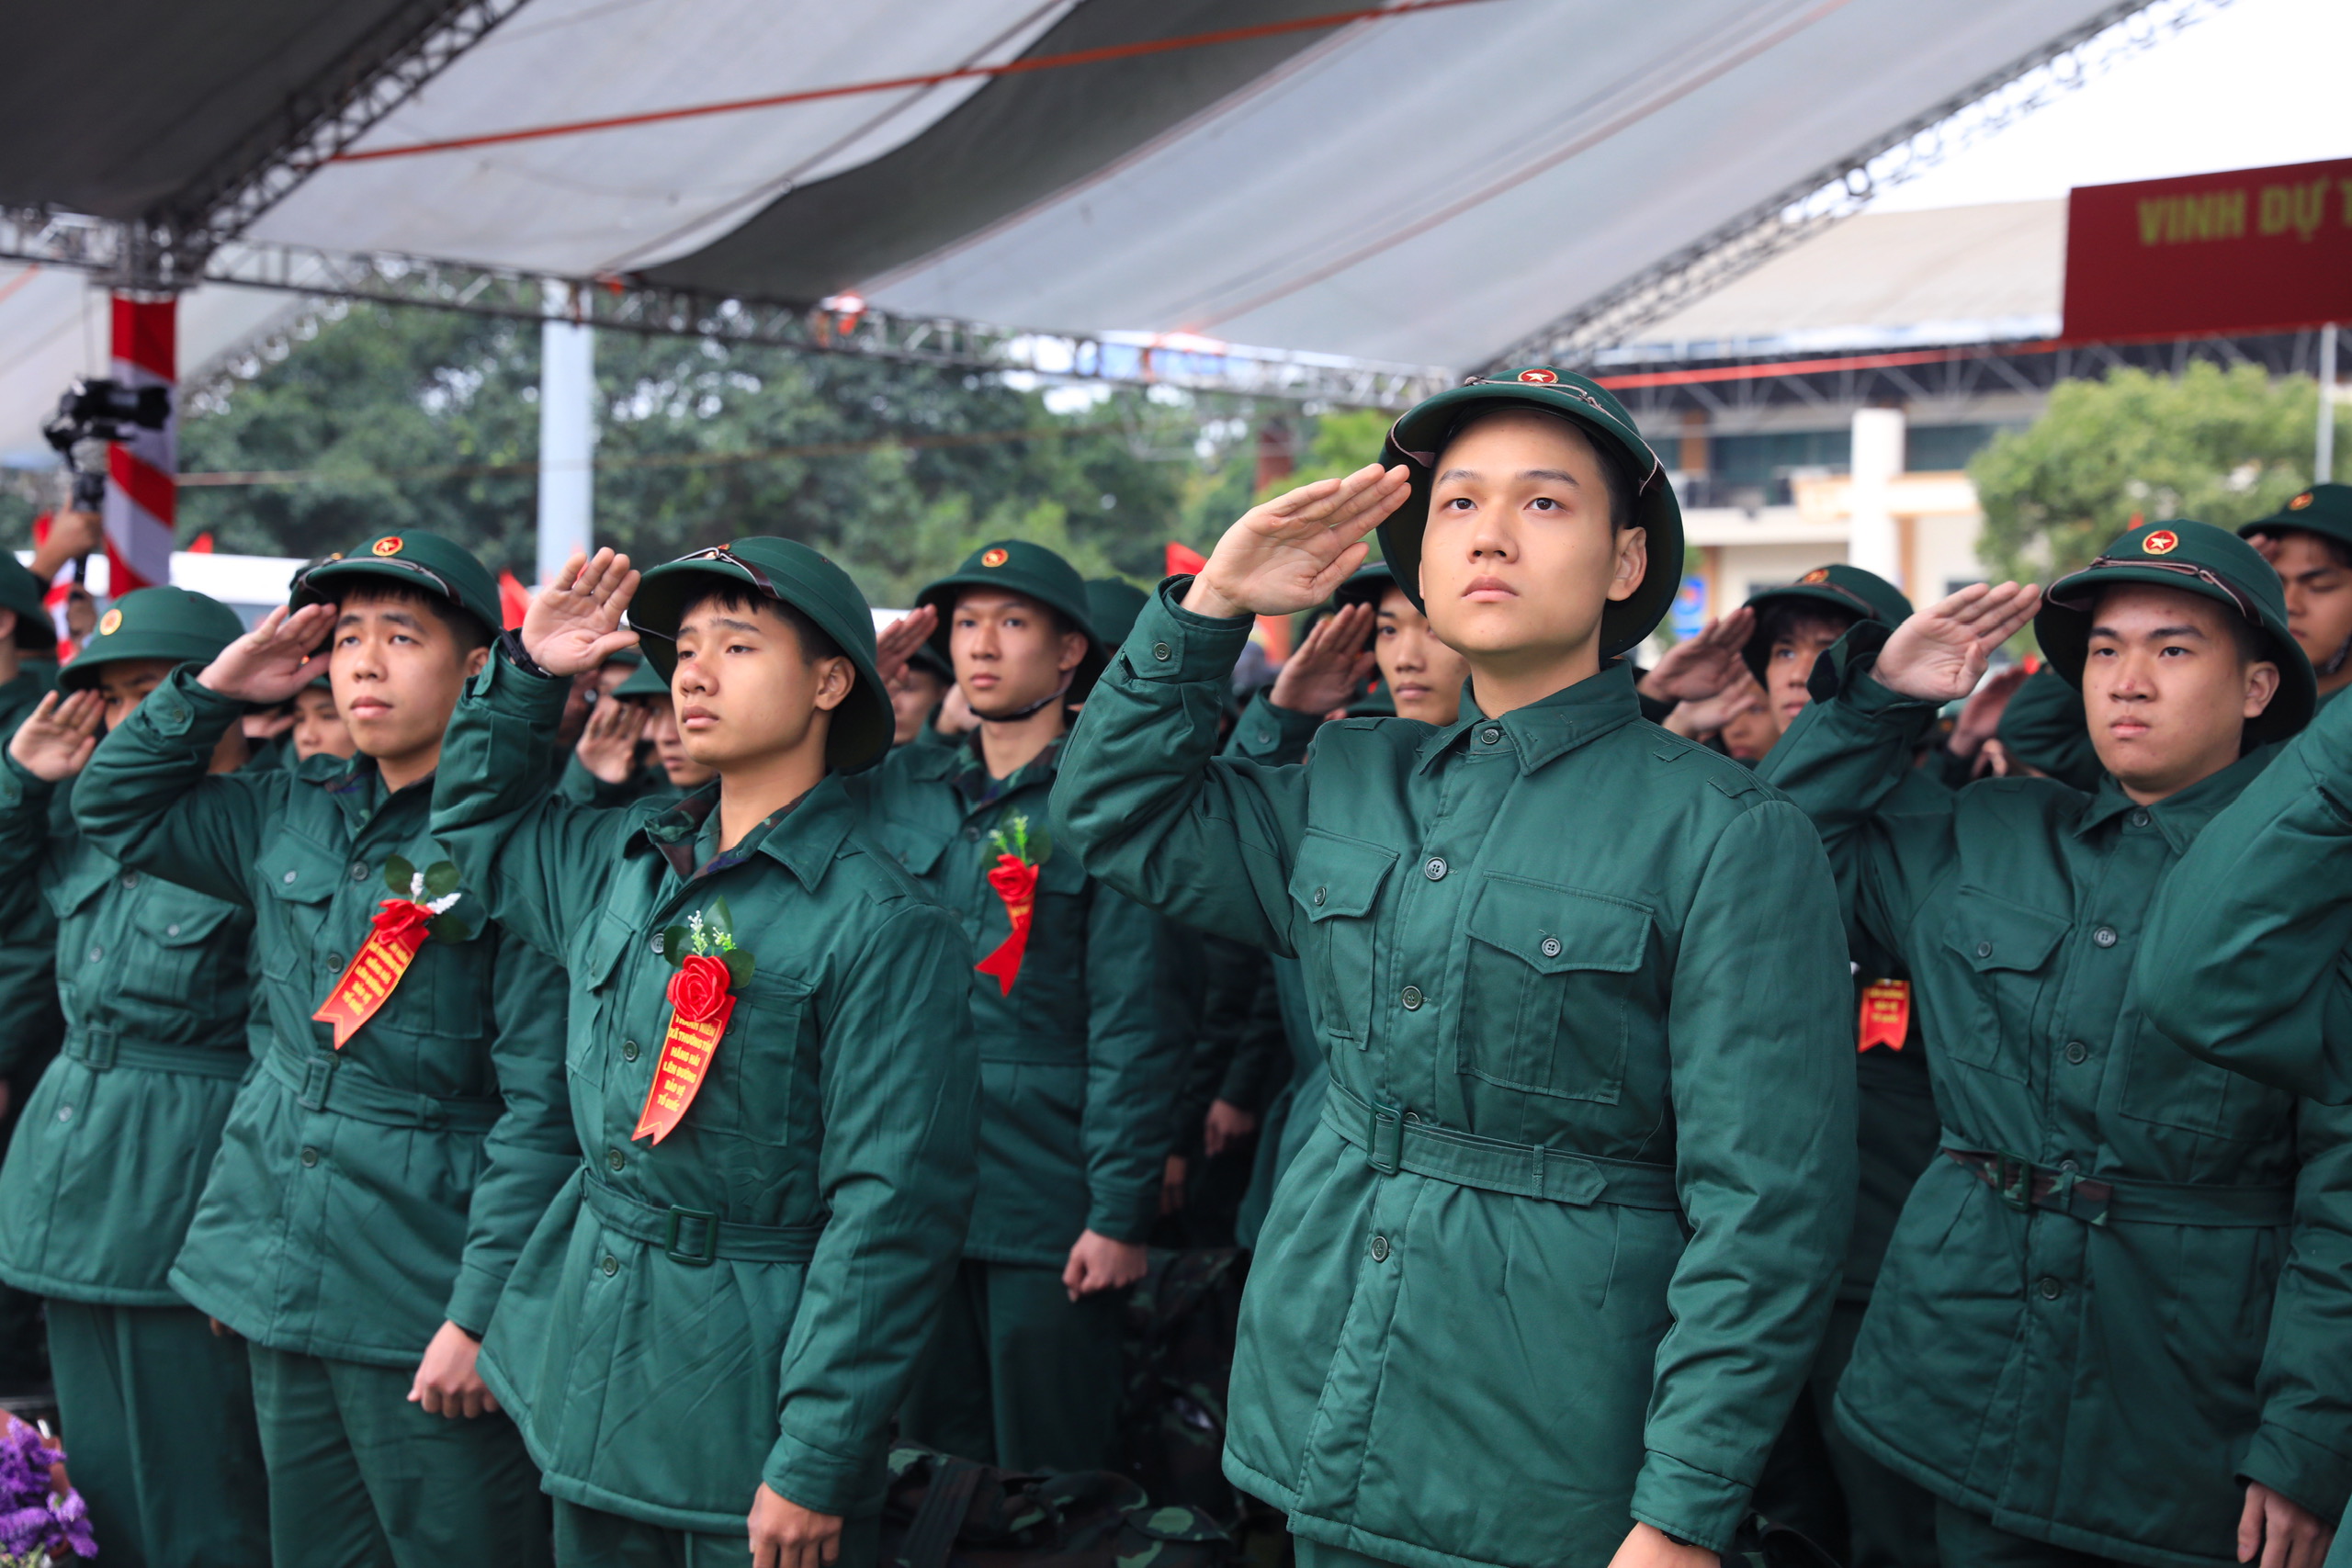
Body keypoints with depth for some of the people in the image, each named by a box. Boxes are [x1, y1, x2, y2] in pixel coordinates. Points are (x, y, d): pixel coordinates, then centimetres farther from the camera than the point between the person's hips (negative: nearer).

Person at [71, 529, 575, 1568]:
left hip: (423, 1285, -6)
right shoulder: (293, 812, 9)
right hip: (288, 1273, 7)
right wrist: (213, 688, 7)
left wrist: (480, 1314, -18)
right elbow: (115, 809, 22)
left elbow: (541, 1105, -15)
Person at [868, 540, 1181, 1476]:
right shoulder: (898, 787, 9)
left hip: (1050, 1206, -5)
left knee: (1048, 1468, 5)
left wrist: (1121, 1214, -13)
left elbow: (1133, 1027, -9)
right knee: (937, 1453, 15)